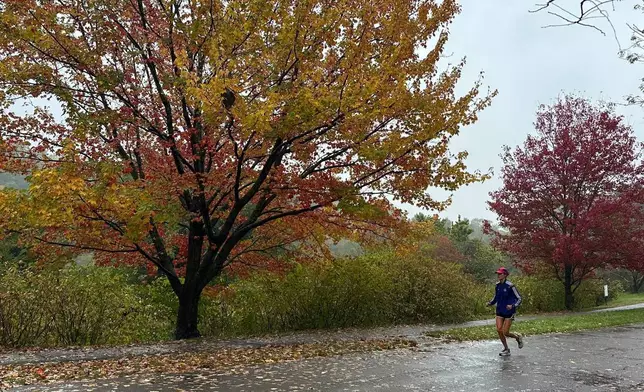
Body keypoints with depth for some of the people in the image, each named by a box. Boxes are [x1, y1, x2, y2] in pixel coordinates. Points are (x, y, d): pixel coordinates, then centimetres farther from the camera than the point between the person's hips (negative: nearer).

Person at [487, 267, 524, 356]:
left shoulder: (510, 286, -16)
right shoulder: (497, 285, 3)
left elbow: (519, 299, -10)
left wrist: (513, 306, -26)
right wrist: (490, 303, -4)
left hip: (509, 312, -5)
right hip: (500, 311, 6)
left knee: (505, 332, -4)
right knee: (499, 330, -3)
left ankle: (518, 337, 29)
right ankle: (506, 349, 15)